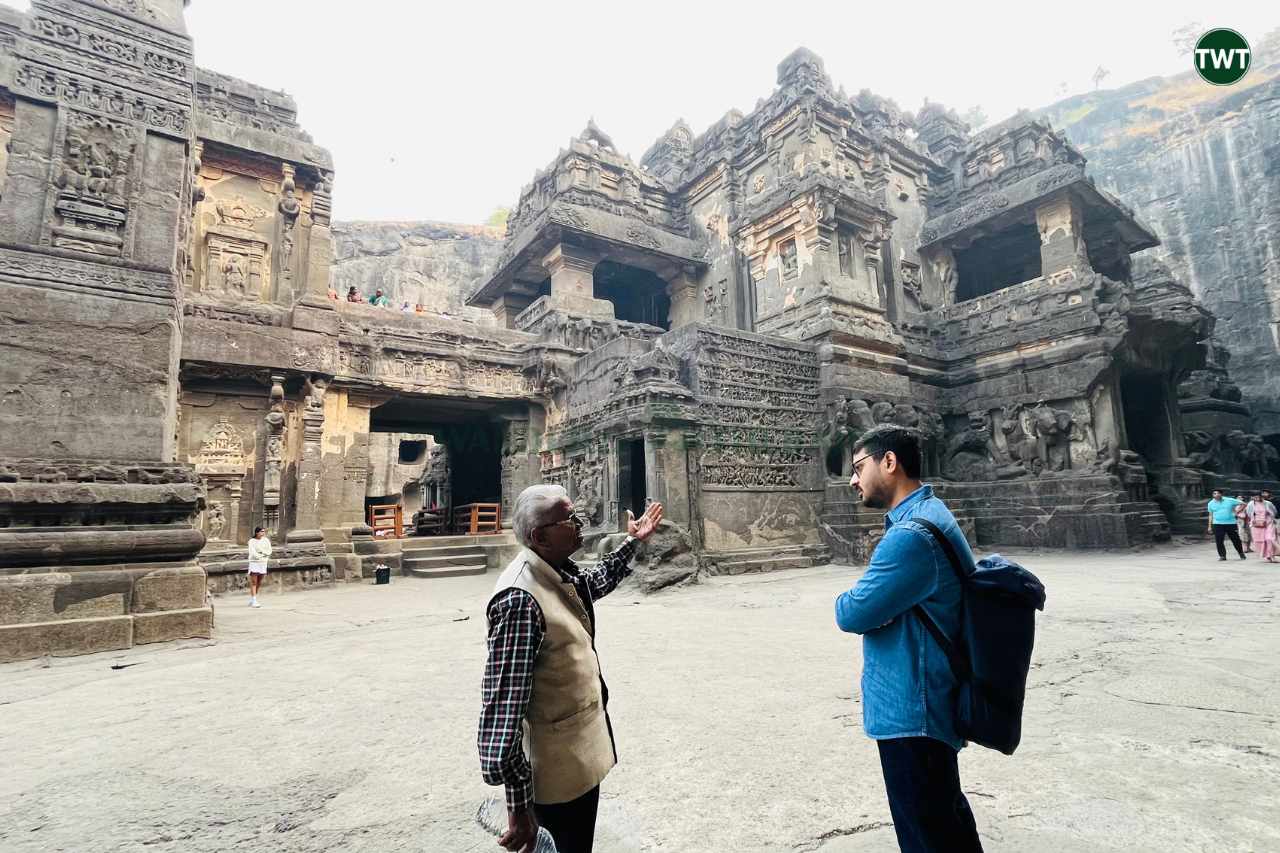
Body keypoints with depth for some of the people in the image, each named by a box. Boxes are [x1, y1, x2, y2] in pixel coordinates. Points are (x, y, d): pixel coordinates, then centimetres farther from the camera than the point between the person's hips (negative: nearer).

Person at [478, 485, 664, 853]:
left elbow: (594, 583, 23)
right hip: (560, 769, -9)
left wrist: (631, 542, 22)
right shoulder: (520, 600, -31)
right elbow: (502, 706, -30)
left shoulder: (560, 573, -2)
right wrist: (518, 804, -25)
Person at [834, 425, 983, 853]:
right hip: (920, 701, 10)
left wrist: (846, 599, -2)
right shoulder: (925, 514, 8)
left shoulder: (913, 534, -27)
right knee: (944, 810, 27)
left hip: (910, 710, -10)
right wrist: (867, 595, -4)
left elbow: (853, 613, -23)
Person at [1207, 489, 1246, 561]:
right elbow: (1211, 515, 10)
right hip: (1217, 524, 1)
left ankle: (1241, 553, 29)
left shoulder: (1229, 500, -1)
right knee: (1219, 541, -5)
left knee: (1235, 539, 8)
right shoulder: (1211, 503, 5)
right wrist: (1210, 526, 8)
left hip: (1231, 523, -1)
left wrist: (1237, 512, -1)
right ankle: (1222, 555, 5)